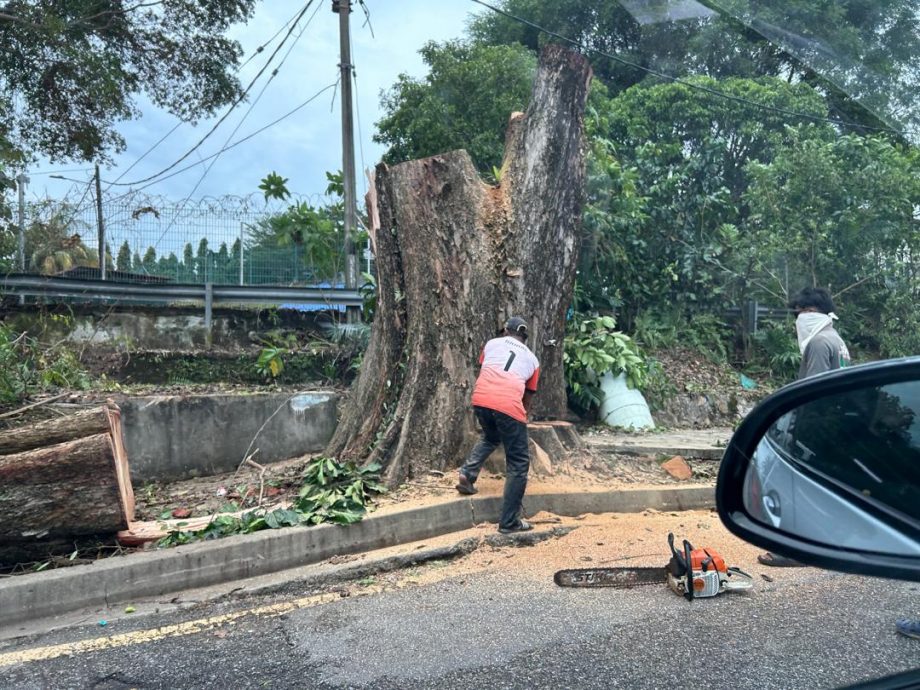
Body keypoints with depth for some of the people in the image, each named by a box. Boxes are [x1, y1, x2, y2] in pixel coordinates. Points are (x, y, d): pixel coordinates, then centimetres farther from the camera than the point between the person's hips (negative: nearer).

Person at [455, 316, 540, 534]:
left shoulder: (492, 343, 26)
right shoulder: (532, 359, 25)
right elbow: (527, 397, 29)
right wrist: (521, 419, 45)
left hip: (481, 398, 3)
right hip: (509, 405, -3)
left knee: (490, 437, 35)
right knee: (518, 464, 9)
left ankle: (467, 475, 18)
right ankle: (509, 522, 8)